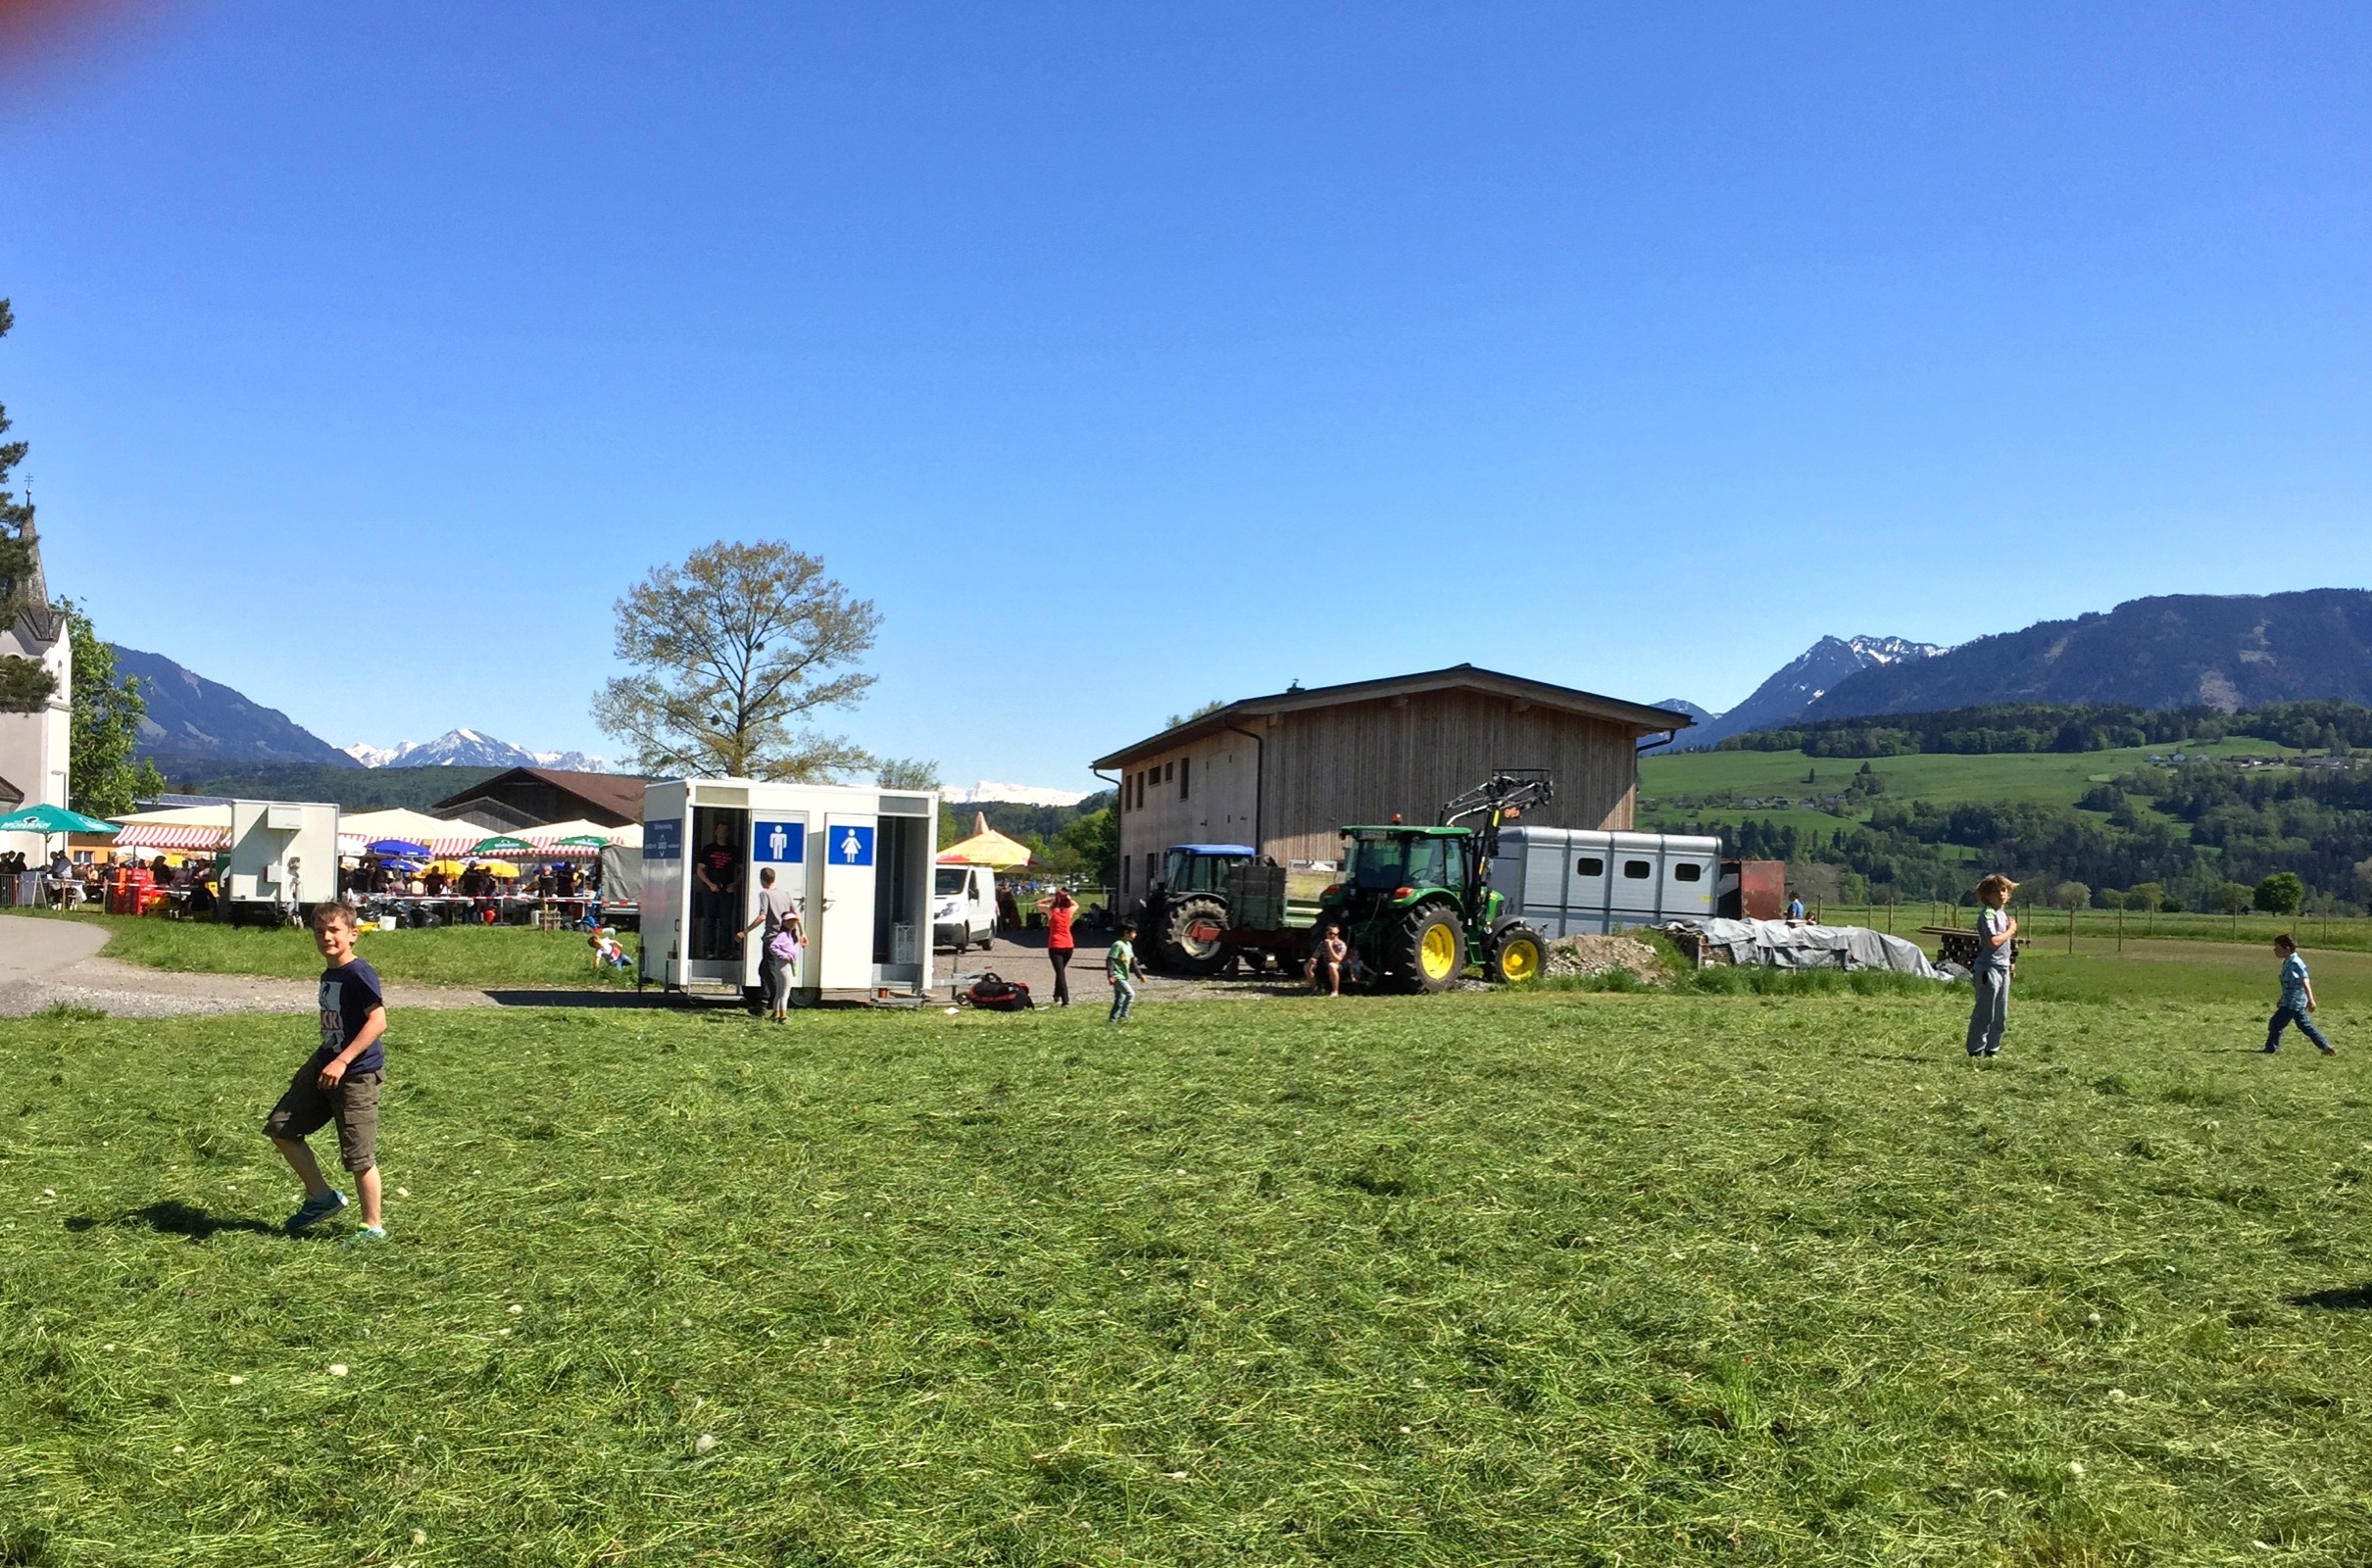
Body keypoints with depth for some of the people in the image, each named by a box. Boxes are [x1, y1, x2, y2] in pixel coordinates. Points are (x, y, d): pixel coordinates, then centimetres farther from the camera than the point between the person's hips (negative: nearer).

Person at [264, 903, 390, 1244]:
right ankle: (321, 1197, 22)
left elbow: (378, 1021, -24)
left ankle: (373, 1227, 13)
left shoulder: (359, 974, -16)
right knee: (281, 1127, 11)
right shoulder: (328, 976, 12)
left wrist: (342, 1061, -28)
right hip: (325, 1068, 10)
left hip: (358, 1074, -9)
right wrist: (315, 1062, 22)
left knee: (358, 1155, -2)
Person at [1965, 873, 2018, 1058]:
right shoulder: (1988, 914, -12)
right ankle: (1975, 1051, -1)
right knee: (1985, 1013, -6)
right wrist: (2011, 930, -11)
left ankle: (1992, 1049, 22)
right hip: (1989, 968, -9)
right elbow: (1993, 941, -24)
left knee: (2001, 1015, 12)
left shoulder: (2003, 913, 16)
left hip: (2003, 968, 9)